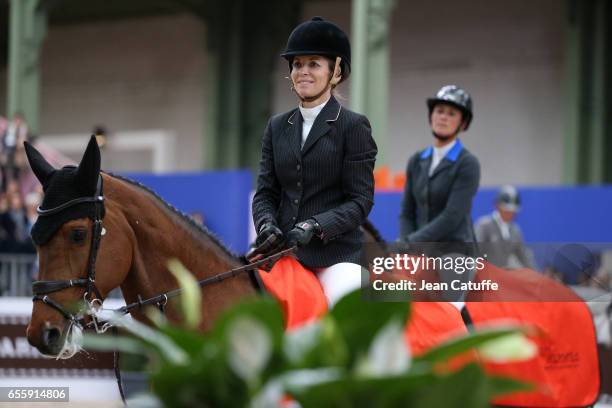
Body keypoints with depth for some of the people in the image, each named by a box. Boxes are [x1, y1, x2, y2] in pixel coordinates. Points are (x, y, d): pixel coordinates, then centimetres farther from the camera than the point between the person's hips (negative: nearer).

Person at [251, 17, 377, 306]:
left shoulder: (353, 127, 0)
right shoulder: (278, 127, 15)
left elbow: (360, 200, -5)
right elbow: (266, 192, 12)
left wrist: (316, 226, -20)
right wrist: (266, 225, -10)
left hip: (335, 253, -5)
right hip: (282, 251, 5)